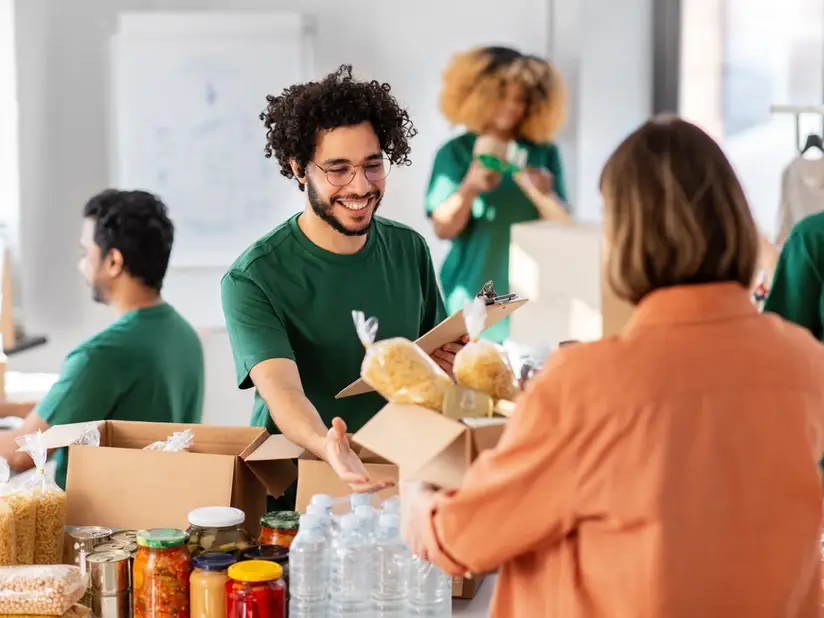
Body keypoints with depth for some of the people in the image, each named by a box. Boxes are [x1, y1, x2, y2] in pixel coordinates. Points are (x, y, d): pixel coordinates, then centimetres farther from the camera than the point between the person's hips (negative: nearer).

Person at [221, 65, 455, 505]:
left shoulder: (410, 250, 7)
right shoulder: (253, 279, -9)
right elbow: (281, 391, -23)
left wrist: (452, 364, -4)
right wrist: (328, 449, -43)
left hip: (399, 482, 4)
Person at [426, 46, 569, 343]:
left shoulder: (544, 153, 5)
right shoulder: (456, 153, 1)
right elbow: (443, 228, -6)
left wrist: (544, 195, -20)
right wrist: (470, 187, -24)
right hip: (473, 293, -1)